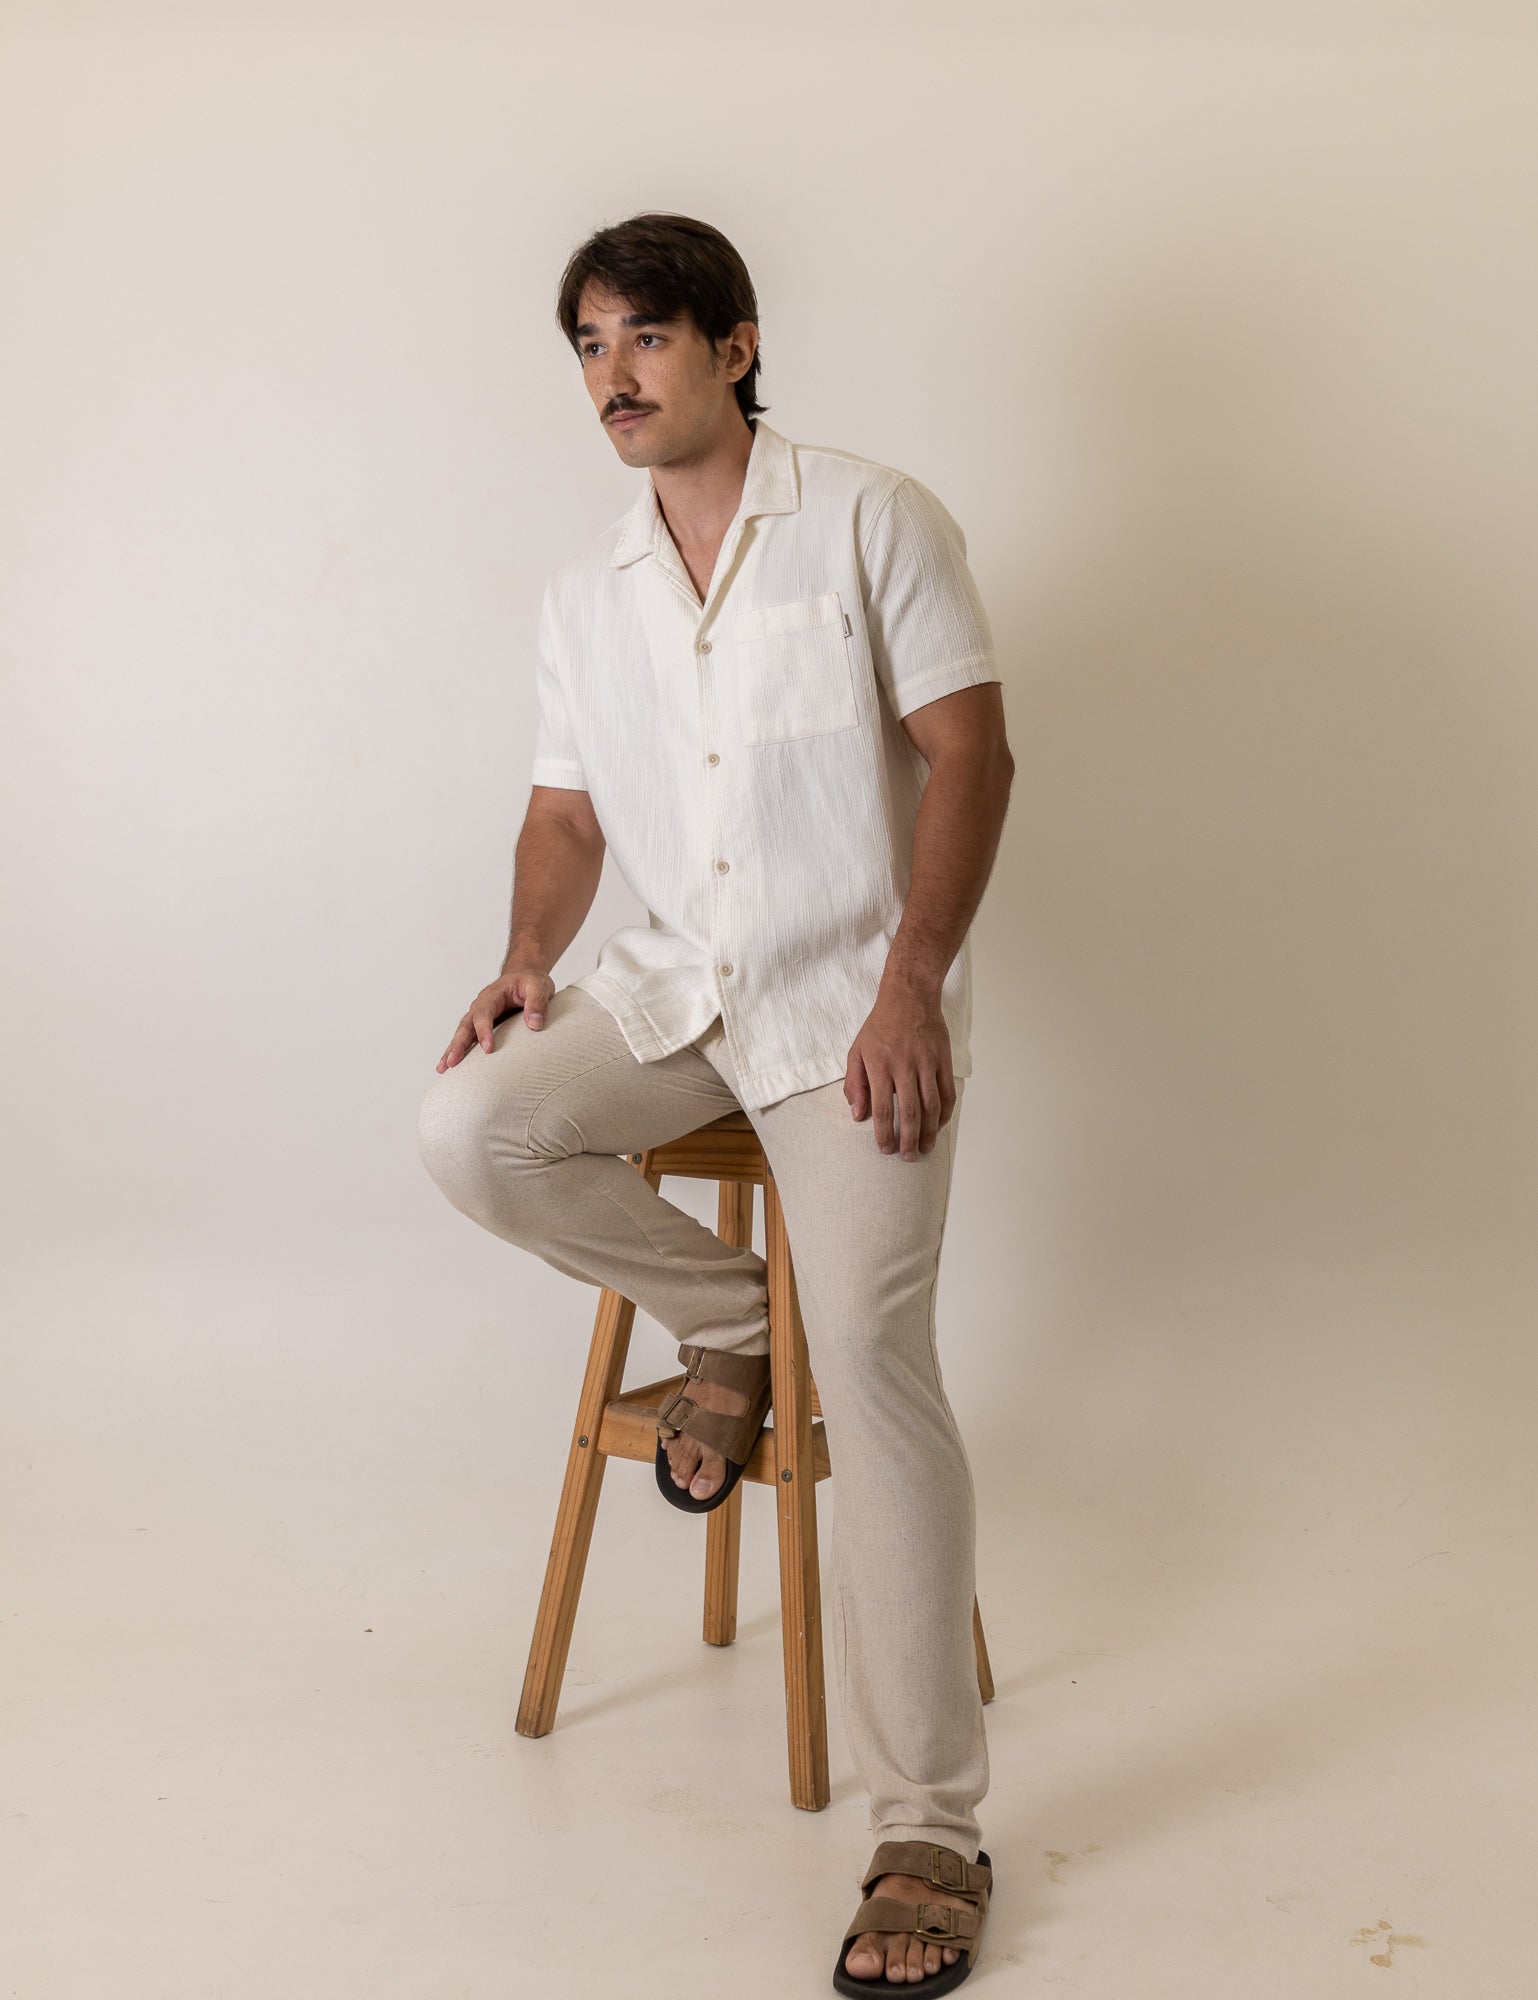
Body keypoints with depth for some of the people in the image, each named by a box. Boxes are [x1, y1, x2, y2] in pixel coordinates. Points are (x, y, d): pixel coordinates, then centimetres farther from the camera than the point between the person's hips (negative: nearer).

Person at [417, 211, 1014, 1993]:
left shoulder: (872, 520, -2)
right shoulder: (585, 594, 14)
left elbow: (967, 750, -7)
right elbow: (568, 804, 16)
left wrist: (911, 979, -19)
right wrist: (528, 958, -5)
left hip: (850, 996, -5)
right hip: (672, 984, 5)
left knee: (872, 1358, -19)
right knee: (470, 1131, -22)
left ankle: (930, 1827, -9)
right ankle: (723, 1325, 7)